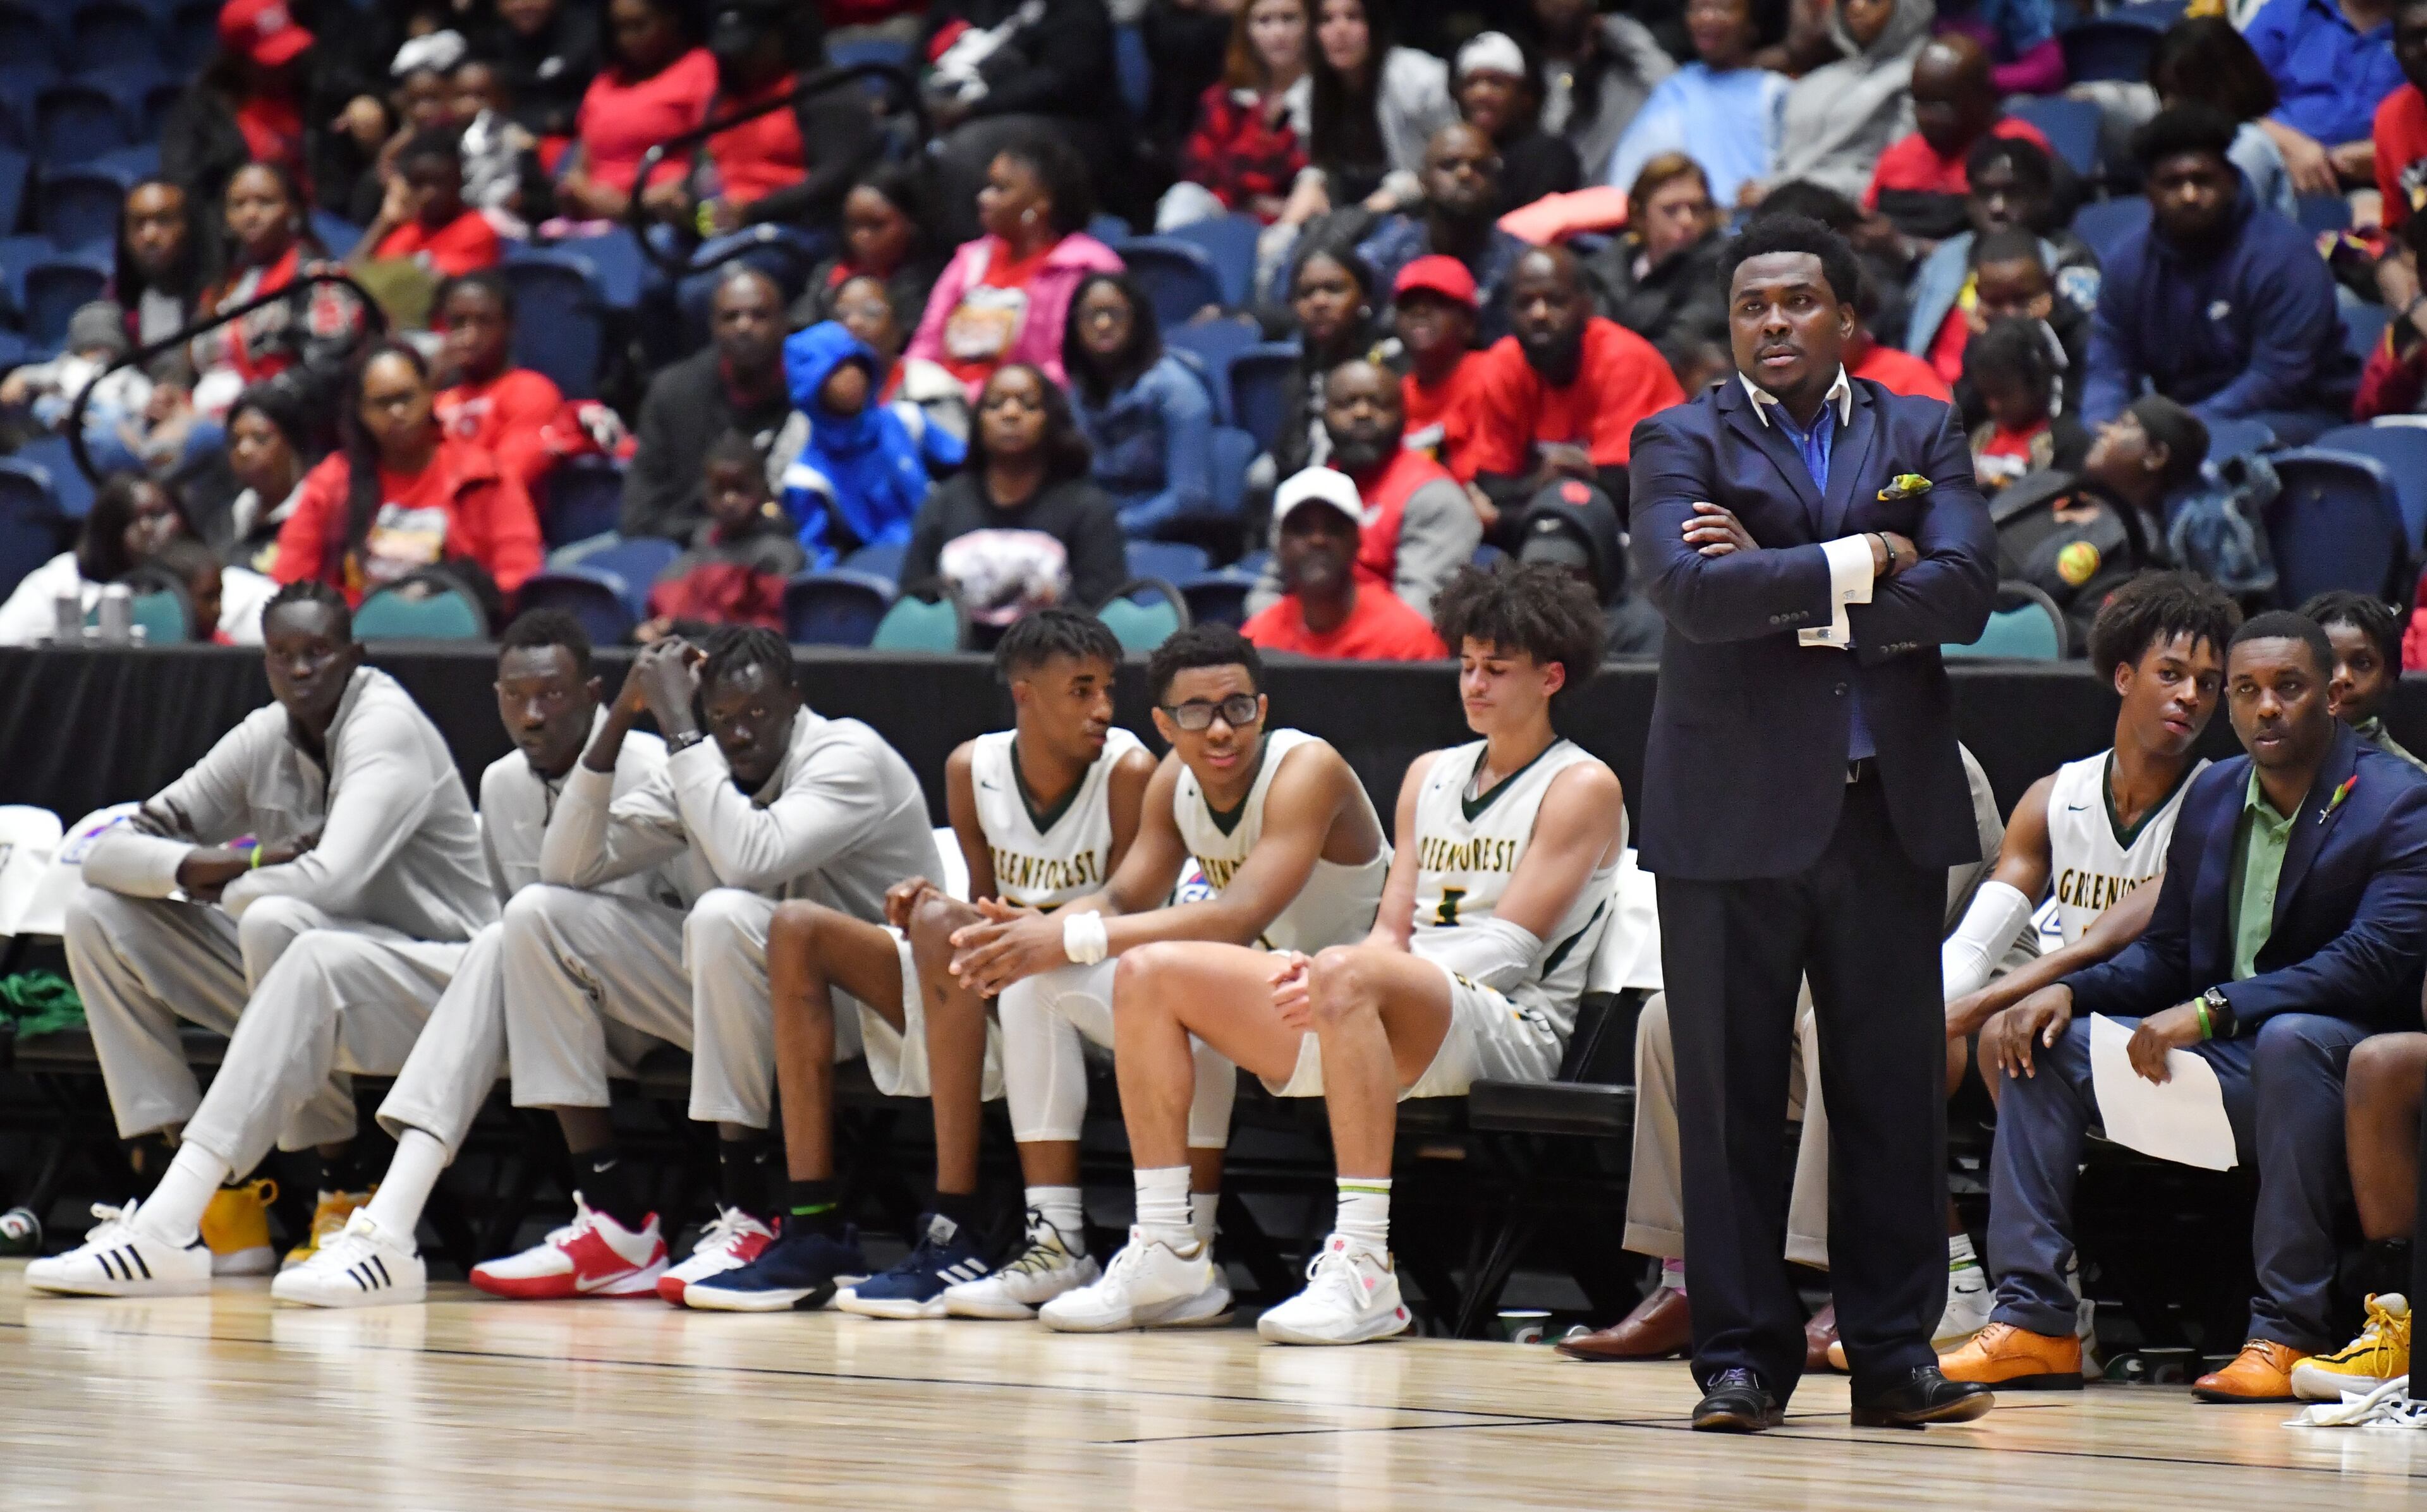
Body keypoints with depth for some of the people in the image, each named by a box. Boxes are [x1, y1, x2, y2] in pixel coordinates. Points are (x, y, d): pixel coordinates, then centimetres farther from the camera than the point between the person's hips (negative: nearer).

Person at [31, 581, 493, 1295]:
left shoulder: (388, 727, -16)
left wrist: (223, 885, -13)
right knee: (97, 911, -1)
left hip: (438, 975, -8)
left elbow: (333, 883, -32)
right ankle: (167, 1176, -12)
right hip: (309, 973, 8)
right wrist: (216, 864, -18)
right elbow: (113, 850, 2)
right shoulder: (264, 739, 5)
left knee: (278, 924, -39)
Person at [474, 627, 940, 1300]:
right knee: (537, 914, -5)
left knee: (724, 914, -36)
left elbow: (752, 860, -34)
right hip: (736, 997, 7)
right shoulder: (696, 768, 3)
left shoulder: (850, 757, -17)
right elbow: (569, 867, -3)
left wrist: (678, 726, -27)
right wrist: (619, 719, -12)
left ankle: (748, 1225, -30)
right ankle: (617, 1225, -12)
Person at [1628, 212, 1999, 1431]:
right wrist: (1857, 564, -10)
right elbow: (1691, 593, -14)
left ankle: (1893, 1352, 8)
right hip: (1735, 810, -2)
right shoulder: (1682, 441, 4)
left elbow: (1964, 592, -4)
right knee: (1730, 1094, 0)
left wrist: (1782, 590, -9)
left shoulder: (1922, 437, 12)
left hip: (1889, 808, 2)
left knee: (1895, 1091, 2)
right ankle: (1742, 1354, 6)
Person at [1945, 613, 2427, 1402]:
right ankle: (2032, 1321, -13)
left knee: (2290, 1039, -39)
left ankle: (2287, 1332, -36)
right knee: (2045, 1043, -4)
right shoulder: (2212, 795, 12)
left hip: (2337, 1058, -7)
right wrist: (2066, 991, -6)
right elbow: (2166, 954, 16)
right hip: (2226, 1069, 7)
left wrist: (2213, 1011, -29)